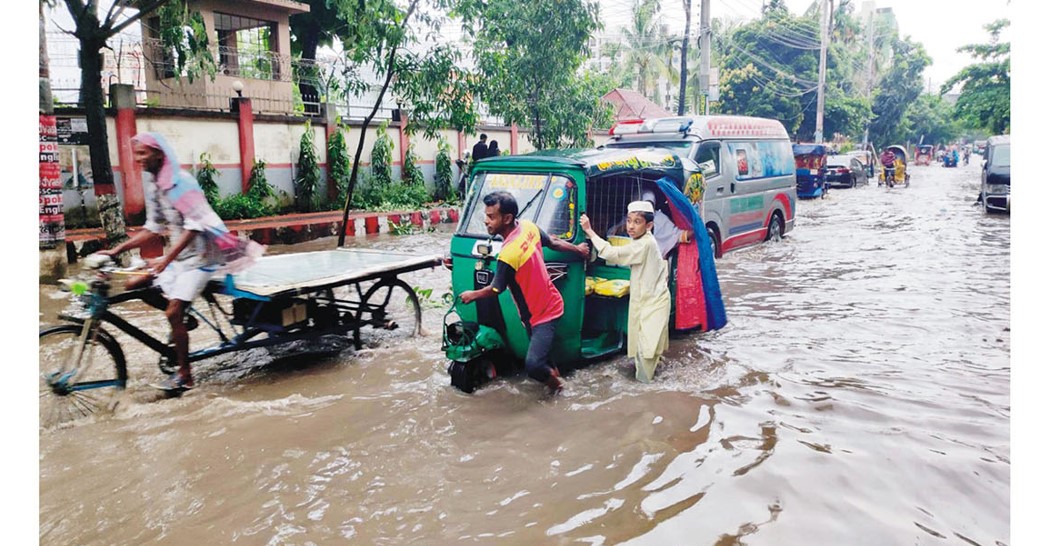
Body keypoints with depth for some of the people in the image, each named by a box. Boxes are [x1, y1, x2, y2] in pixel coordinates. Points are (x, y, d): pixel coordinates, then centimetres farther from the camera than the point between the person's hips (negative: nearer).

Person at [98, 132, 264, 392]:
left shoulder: (181, 181, -18)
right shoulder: (152, 183, 8)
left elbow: (194, 226, -25)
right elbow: (154, 229, 11)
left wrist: (166, 259, -31)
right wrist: (116, 250, 5)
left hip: (199, 256, -8)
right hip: (178, 255, 9)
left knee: (173, 313, -12)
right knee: (135, 286, 1)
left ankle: (184, 376, 1)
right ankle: (184, 319, 16)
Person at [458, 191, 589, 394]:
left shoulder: (509, 253, -30)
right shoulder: (528, 226, -6)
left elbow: (496, 289, -14)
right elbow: (553, 243, 11)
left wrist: (473, 295, 7)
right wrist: (578, 249, 31)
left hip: (542, 314, -10)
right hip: (549, 305, 10)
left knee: (532, 365, -14)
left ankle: (554, 381, 14)